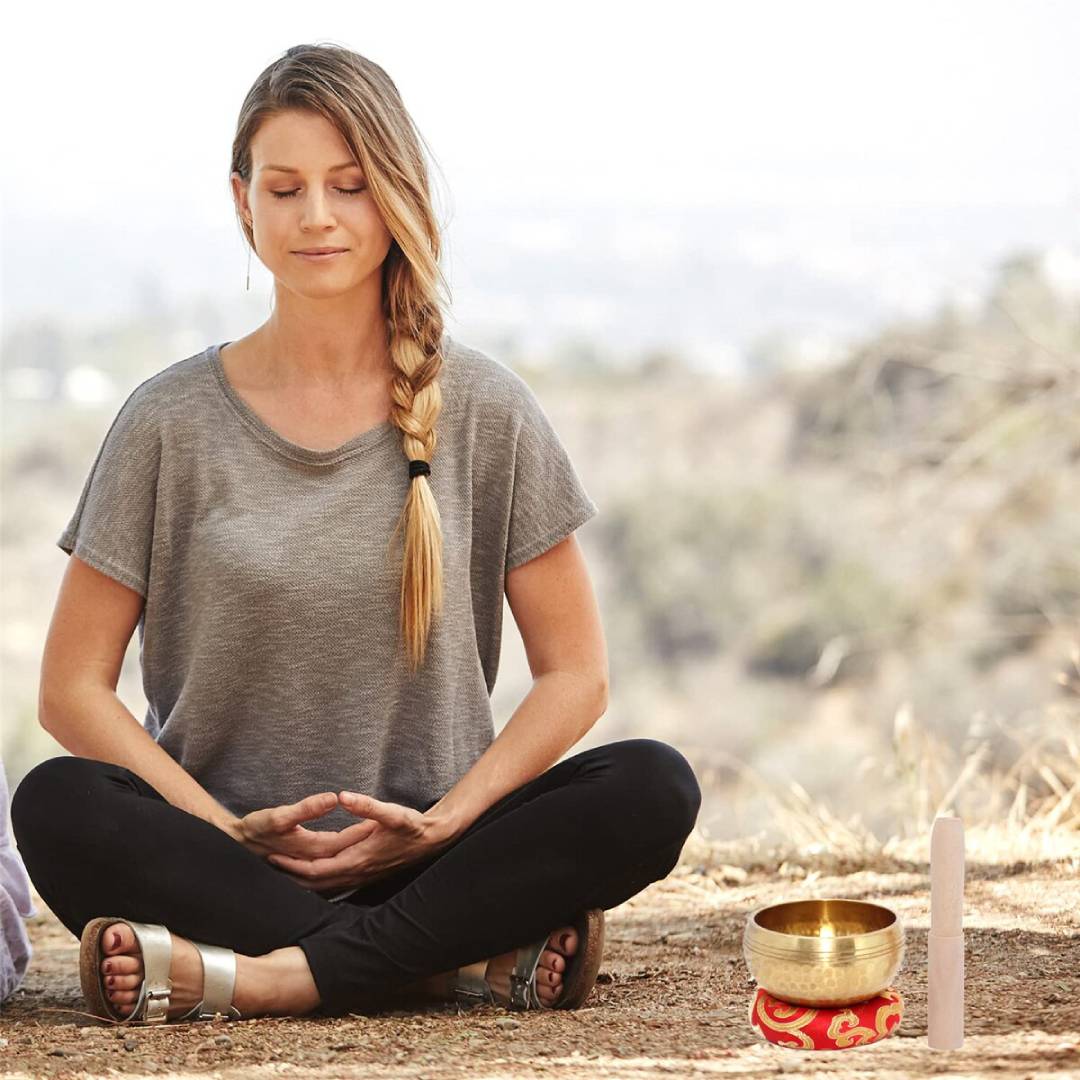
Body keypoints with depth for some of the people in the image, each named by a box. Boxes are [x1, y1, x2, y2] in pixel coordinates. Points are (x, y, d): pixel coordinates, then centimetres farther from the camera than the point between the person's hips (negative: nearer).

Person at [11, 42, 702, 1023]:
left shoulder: (484, 411, 4)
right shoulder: (172, 422, 3)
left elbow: (575, 674, 5)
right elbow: (75, 688, 1)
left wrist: (441, 822, -11)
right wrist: (233, 830, -13)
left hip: (425, 859, 1)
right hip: (226, 861, 0)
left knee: (653, 787, -25)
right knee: (57, 804, -31)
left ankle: (264, 977, -30)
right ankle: (473, 962, -28)